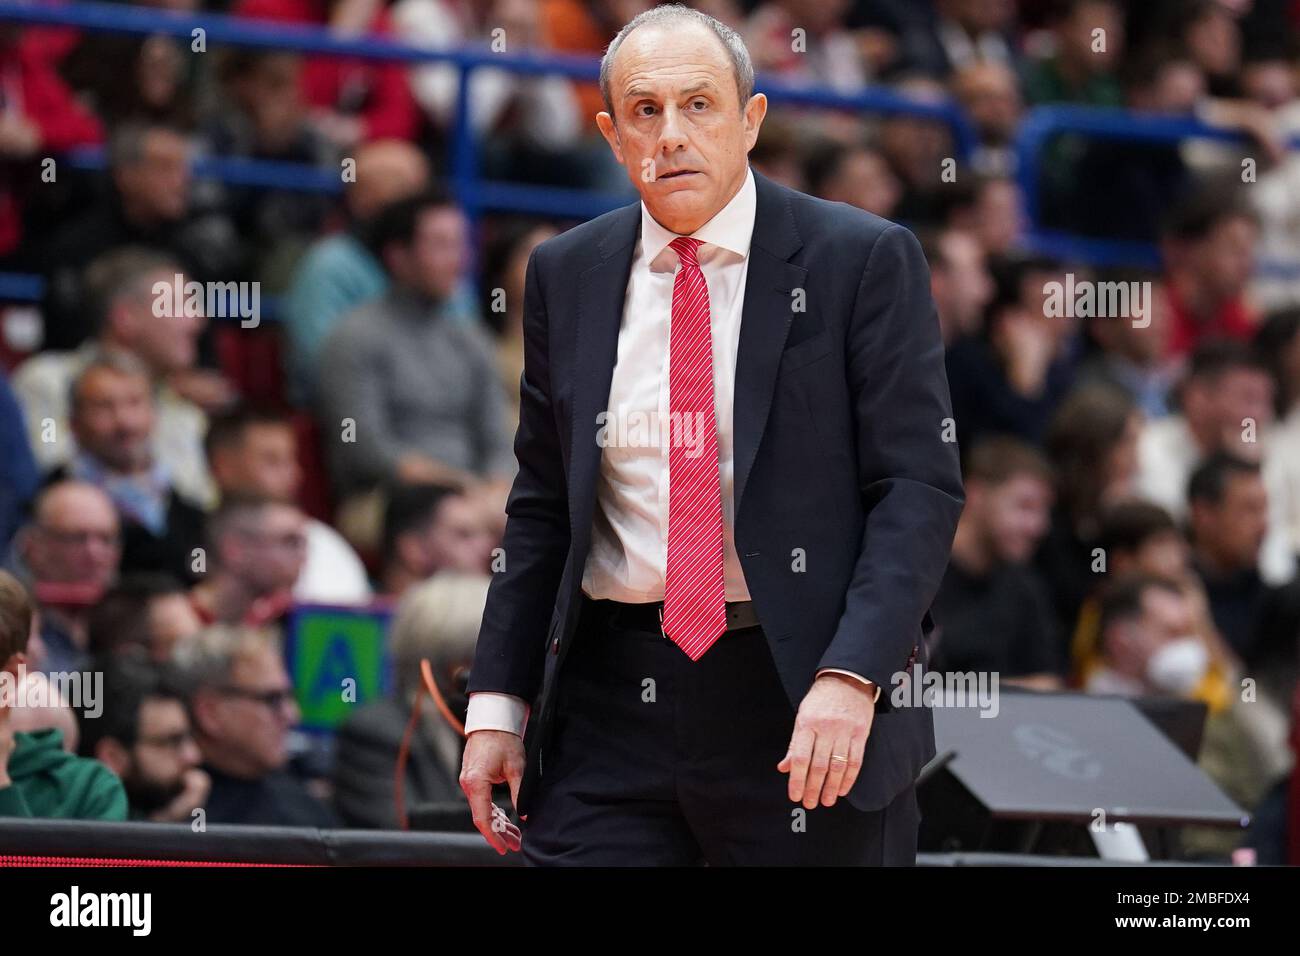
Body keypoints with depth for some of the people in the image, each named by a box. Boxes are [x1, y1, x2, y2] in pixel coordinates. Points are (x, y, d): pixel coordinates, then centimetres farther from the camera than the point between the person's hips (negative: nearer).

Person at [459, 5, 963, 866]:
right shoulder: (568, 276, 10)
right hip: (612, 703, 3)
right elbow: (543, 504, 15)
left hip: (806, 700, -3)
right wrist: (498, 702, 7)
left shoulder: (863, 261, -3)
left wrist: (850, 678, -20)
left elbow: (919, 488, -7)